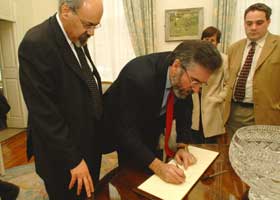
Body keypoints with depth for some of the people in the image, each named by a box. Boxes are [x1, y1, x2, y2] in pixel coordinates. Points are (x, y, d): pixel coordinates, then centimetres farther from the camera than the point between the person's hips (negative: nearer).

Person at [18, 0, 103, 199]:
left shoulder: (77, 38, 3)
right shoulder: (36, 44, -22)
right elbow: (45, 114, -23)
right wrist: (73, 160, -18)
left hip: (88, 144, 7)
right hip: (63, 156, -7)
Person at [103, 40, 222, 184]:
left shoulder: (185, 77, -20)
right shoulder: (137, 75, -39)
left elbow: (184, 108, -4)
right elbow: (125, 130, -35)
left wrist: (182, 146, -14)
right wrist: (157, 166, -39)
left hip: (151, 122, 5)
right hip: (120, 127, -4)